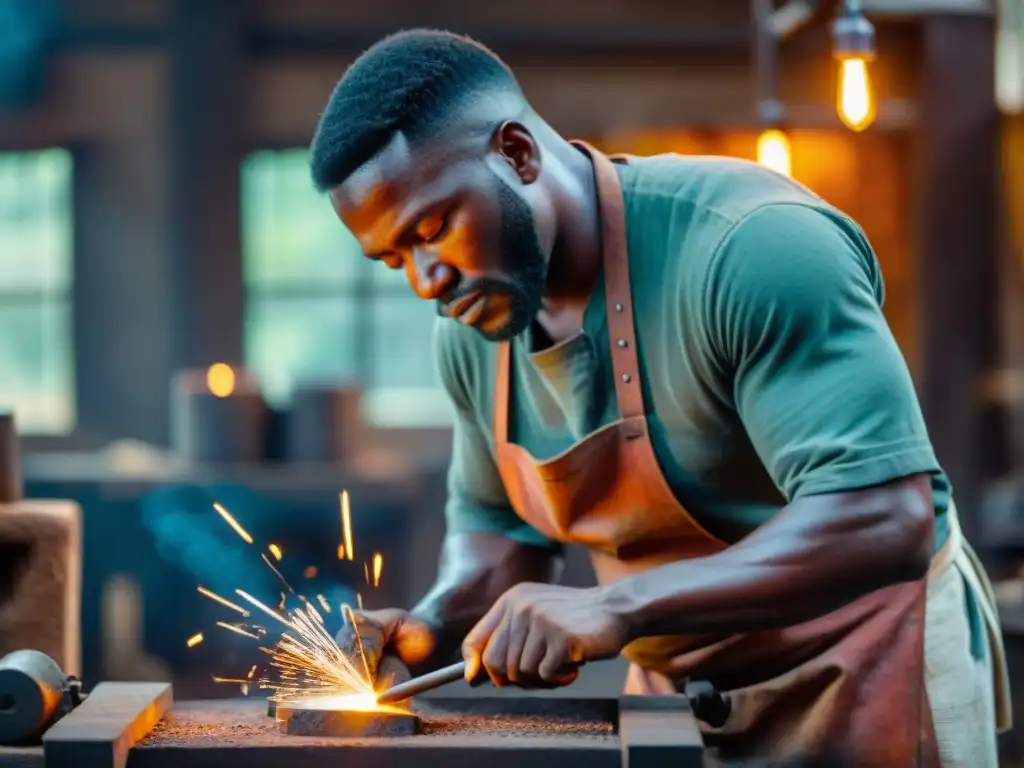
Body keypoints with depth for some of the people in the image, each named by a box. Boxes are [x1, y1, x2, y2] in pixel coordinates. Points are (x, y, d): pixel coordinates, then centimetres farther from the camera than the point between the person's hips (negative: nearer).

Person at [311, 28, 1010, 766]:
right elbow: (496, 521, 12)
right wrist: (431, 627, -9)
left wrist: (617, 608, -38)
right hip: (676, 685, 6)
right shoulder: (472, 329, -4)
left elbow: (884, 518, -32)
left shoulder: (753, 247, -27)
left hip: (866, 668, -6)